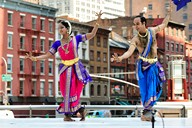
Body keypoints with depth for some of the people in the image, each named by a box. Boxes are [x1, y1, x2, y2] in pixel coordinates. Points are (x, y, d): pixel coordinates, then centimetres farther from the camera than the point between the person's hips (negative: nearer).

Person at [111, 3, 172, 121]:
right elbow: (129, 52, -22)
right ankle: (148, 111, 6)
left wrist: (169, 14, 20)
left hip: (153, 64, 2)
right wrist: (120, 58, -40)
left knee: (152, 87, -9)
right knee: (144, 89, -4)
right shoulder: (135, 39, -9)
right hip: (142, 65, -1)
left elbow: (163, 25, 19)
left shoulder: (152, 31, -1)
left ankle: (147, 110, -2)